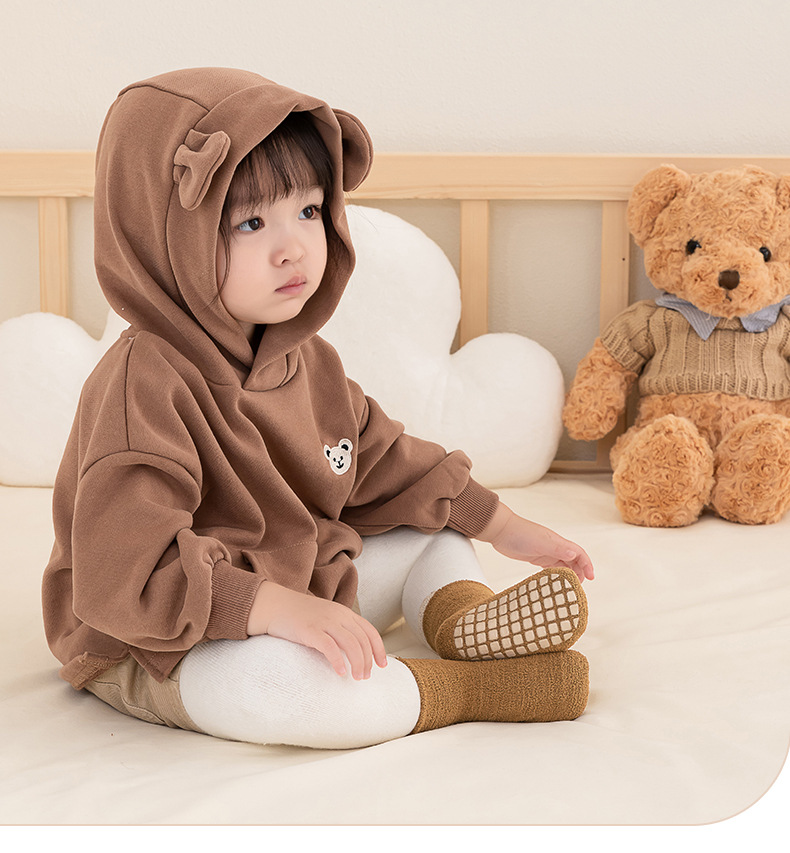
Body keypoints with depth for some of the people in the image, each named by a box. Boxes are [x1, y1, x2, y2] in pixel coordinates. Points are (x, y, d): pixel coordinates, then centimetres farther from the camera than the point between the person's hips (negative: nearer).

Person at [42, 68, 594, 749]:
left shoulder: (302, 358, 3)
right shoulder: (145, 387, -28)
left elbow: (383, 464, 17)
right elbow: (123, 576, -36)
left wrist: (501, 526, 12)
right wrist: (279, 609, -41)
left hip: (307, 588, 9)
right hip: (160, 655, -9)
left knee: (439, 520, 14)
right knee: (273, 680, -41)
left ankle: (459, 614, -17)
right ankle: (466, 691, -22)